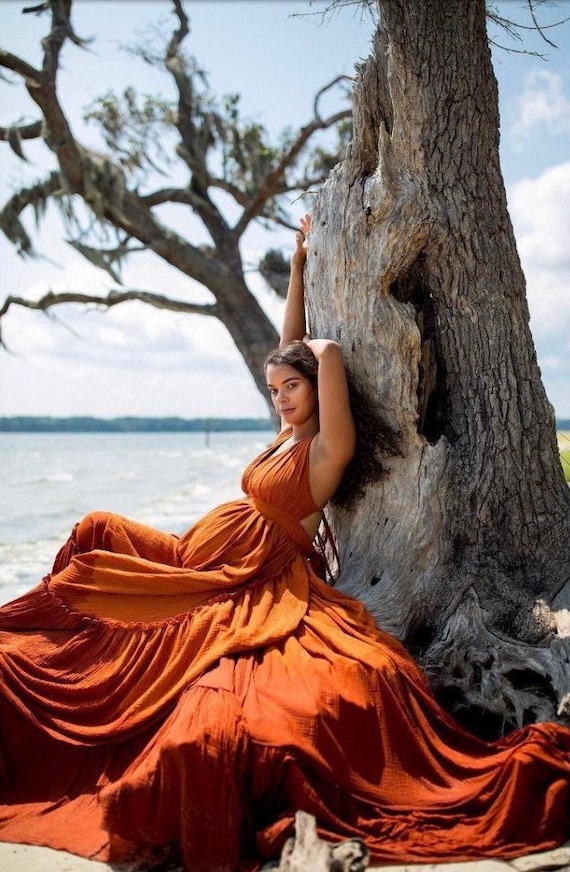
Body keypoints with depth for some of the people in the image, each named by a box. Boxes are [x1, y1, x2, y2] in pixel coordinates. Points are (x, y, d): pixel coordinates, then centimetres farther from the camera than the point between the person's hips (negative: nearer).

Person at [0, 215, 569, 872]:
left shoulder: (328, 447, -12)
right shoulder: (288, 435, 10)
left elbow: (328, 354, -25)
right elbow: (292, 342, 15)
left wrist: (314, 352, -1)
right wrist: (298, 263, 16)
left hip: (254, 590, -7)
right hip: (203, 566, 7)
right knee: (99, 535, 9)